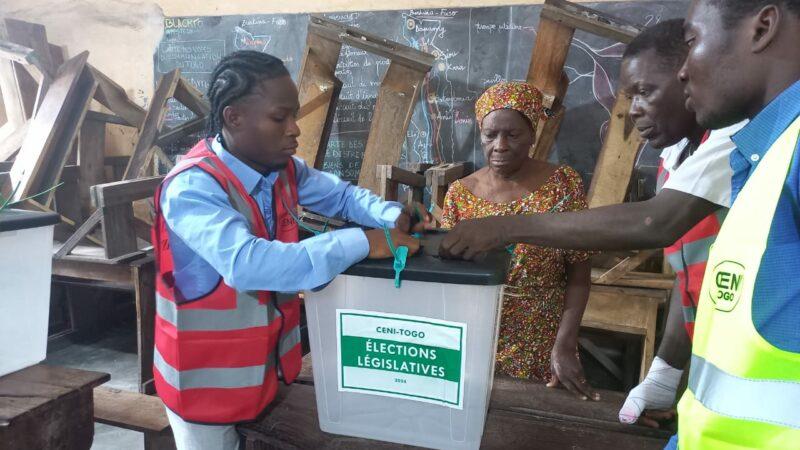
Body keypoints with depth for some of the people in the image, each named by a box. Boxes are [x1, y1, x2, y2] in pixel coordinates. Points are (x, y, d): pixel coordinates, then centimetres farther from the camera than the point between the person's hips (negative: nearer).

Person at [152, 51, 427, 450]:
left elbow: (339, 194, 8)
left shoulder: (282, 168, -5)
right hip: (207, 377, -6)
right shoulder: (191, 189, -27)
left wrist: (393, 216, -12)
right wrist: (363, 243, -40)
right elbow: (249, 264, -41)